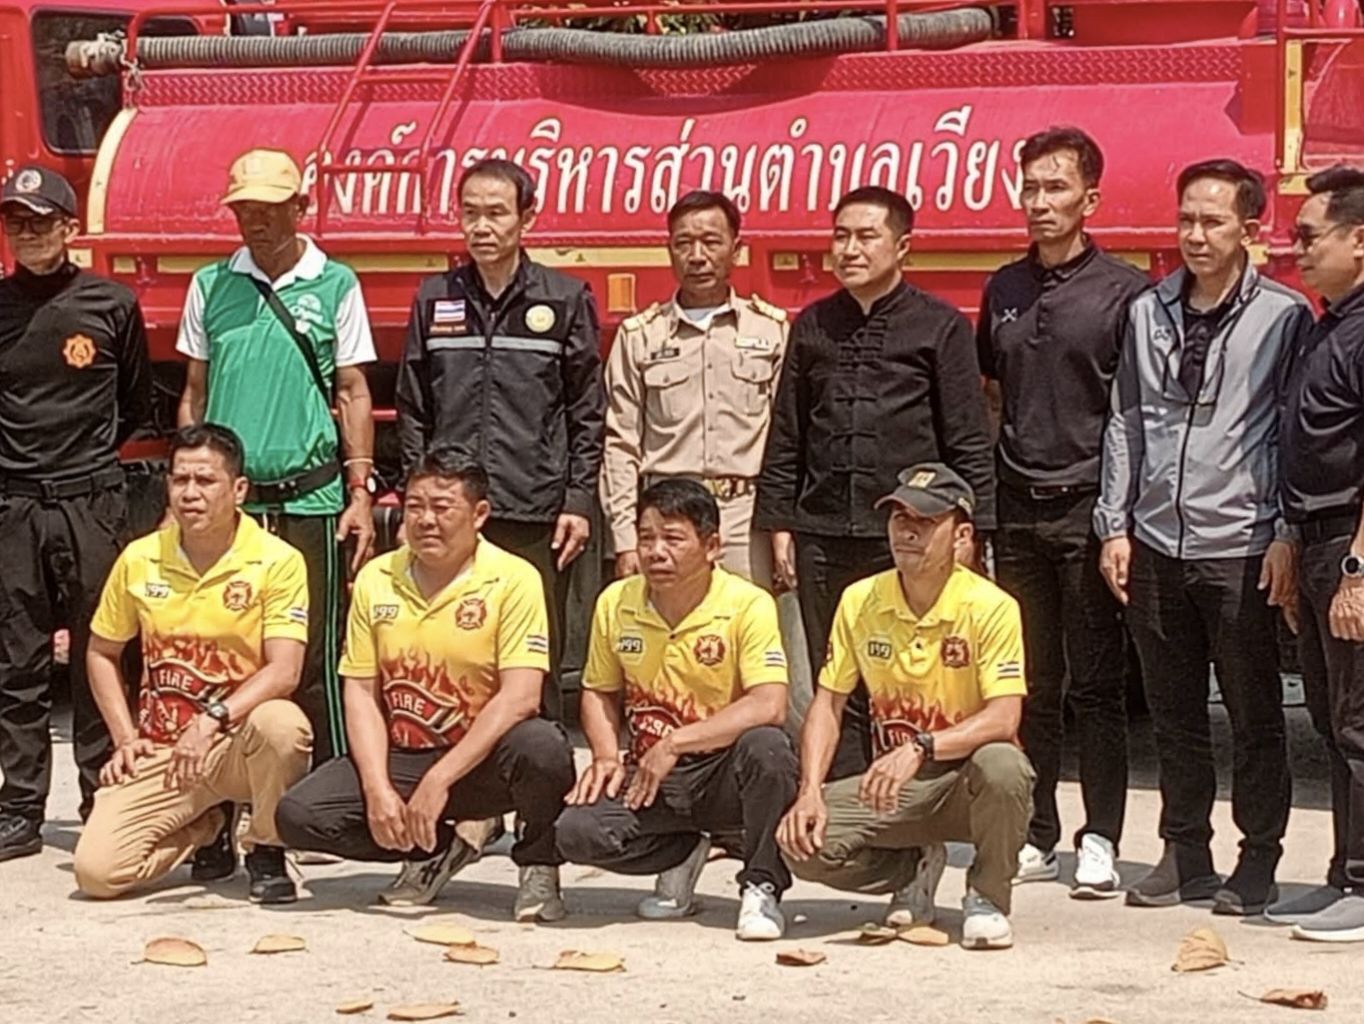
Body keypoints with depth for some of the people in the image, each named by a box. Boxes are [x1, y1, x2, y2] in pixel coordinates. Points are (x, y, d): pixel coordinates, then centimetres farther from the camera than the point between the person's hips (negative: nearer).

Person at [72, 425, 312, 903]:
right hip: (160, 750, 3)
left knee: (281, 724, -39)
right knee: (96, 871, -16)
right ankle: (204, 828, 17)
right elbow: (102, 653, 15)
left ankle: (266, 851, -8)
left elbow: (284, 671, -18)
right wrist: (125, 738, 3)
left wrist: (213, 719, -31)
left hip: (239, 743, -3)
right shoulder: (139, 559, 2)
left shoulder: (277, 561, -10)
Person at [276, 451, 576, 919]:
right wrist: (378, 790, -13)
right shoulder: (375, 579, 4)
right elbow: (361, 691, 3)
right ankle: (437, 849, 7)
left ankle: (538, 864, -4)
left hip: (481, 759, -4)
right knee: (298, 815, -17)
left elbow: (520, 696, -19)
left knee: (542, 747, -37)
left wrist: (439, 780, -25)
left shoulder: (512, 579, -10)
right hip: (401, 757, 4)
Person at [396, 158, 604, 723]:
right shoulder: (434, 299, 10)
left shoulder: (565, 299, 4)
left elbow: (587, 413, 4)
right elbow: (412, 410, 13)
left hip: (536, 514, -2)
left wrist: (577, 502, -2)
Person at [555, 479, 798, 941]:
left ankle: (761, 888, -13)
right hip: (647, 778, 3)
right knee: (576, 831, -24)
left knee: (766, 746, -37)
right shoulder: (615, 603, 1)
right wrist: (606, 756, -3)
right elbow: (600, 691, 16)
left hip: (723, 773, -3)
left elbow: (769, 706, -26)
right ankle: (681, 853, 9)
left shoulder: (747, 605, -14)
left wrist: (674, 743, -25)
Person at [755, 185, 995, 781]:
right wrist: (779, 525, 8)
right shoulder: (812, 327, 13)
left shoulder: (940, 327, 3)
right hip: (822, 537, 3)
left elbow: (968, 444, 1)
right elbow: (786, 436, 15)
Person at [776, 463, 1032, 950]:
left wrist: (921, 749, -38)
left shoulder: (990, 607, -14)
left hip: (966, 783, -3)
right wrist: (810, 791, -14)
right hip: (891, 783, 3)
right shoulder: (860, 601, -1)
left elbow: (1003, 719, -24)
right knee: (802, 841, -22)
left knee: (1002, 765, -39)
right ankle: (916, 870, 9)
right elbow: (828, 704, 1)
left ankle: (988, 898, -9)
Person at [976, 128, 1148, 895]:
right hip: (1019, 510, 5)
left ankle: (1100, 840, 2)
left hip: (1088, 509, -5)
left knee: (1098, 683, -1)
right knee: (1030, 682, 9)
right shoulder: (1005, 290, 12)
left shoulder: (1124, 291, -3)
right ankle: (1036, 834, 15)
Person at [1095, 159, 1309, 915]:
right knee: (1173, 712, 11)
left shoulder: (1283, 317, -3)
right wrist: (1115, 525, 8)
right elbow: (1125, 422, 13)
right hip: (1156, 546, 4)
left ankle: (1258, 860, 12)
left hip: (1240, 549, -4)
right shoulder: (1148, 313, 10)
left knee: (1254, 714, 3)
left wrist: (1286, 537, -9)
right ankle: (1185, 854, 21)